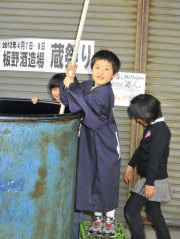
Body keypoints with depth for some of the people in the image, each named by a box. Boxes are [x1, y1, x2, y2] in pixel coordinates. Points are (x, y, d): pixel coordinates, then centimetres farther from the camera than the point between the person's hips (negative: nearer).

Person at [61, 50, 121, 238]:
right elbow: (68, 99, 12)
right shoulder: (87, 86, 5)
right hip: (89, 141, 7)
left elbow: (85, 103, -30)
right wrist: (70, 76, -2)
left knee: (106, 179, 3)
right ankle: (97, 216, 24)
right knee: (90, 177, 10)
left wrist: (71, 85, -17)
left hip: (106, 144, -7)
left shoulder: (104, 92, -18)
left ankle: (109, 217, 20)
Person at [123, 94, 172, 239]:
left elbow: (155, 157, -24)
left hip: (155, 179, -9)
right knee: (153, 212, 16)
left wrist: (150, 183, -26)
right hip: (150, 178, 9)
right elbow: (142, 148, 22)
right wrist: (131, 166, 27)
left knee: (131, 209, -6)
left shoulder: (161, 130, -19)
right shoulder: (151, 127, 10)